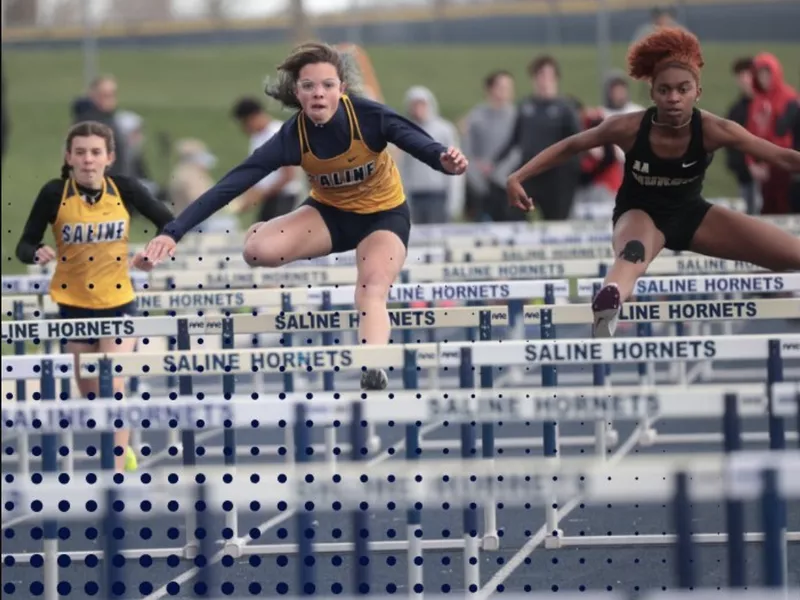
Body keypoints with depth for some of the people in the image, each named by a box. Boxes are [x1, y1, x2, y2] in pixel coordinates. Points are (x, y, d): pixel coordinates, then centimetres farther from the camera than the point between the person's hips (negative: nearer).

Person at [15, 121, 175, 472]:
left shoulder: (124, 189, -10)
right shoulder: (55, 194, -12)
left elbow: (168, 222, 3)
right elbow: (25, 245, -7)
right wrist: (37, 254, -29)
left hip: (118, 302, -1)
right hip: (74, 305, 1)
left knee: (113, 387, -12)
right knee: (90, 393, 15)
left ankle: (117, 471, -10)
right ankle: (120, 448, 40)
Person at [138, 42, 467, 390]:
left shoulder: (369, 117, -28)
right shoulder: (292, 137, -24)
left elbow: (417, 141, -39)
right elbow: (230, 185, -27)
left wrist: (445, 160, -64)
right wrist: (173, 232, -34)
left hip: (384, 214, -2)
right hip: (330, 213, 2)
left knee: (372, 290, -29)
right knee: (258, 249, -23)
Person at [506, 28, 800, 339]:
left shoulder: (713, 130, -23)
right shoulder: (629, 128, -24)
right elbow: (569, 147, -13)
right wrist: (518, 177, -19)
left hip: (691, 213, 3)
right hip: (641, 213, -3)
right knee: (631, 257, -45)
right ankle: (605, 312, -77)